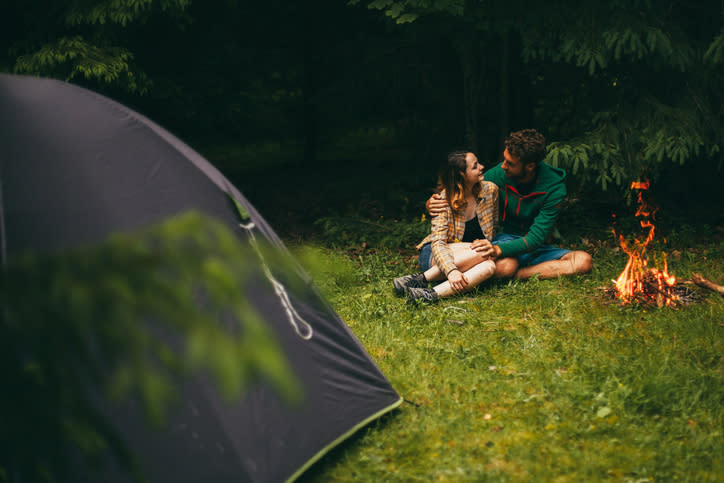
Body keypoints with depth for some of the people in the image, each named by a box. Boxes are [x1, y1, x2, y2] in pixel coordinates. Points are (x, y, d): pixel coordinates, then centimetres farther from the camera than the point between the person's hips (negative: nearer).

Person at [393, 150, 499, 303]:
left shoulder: (490, 190, -2)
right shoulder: (444, 200, -14)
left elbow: (494, 227, 10)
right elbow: (438, 242, -22)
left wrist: (489, 242, -15)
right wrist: (451, 270, -40)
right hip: (432, 256, -4)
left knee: (489, 267, -32)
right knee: (481, 252, -33)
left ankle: (432, 294, -44)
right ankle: (421, 279, -35)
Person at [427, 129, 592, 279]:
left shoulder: (554, 187, -15)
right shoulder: (498, 175, -10)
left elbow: (536, 237, -21)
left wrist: (499, 249, -38)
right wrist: (432, 203, -20)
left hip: (533, 247, 2)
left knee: (584, 261, -26)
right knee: (504, 266, -40)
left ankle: (518, 275, -25)